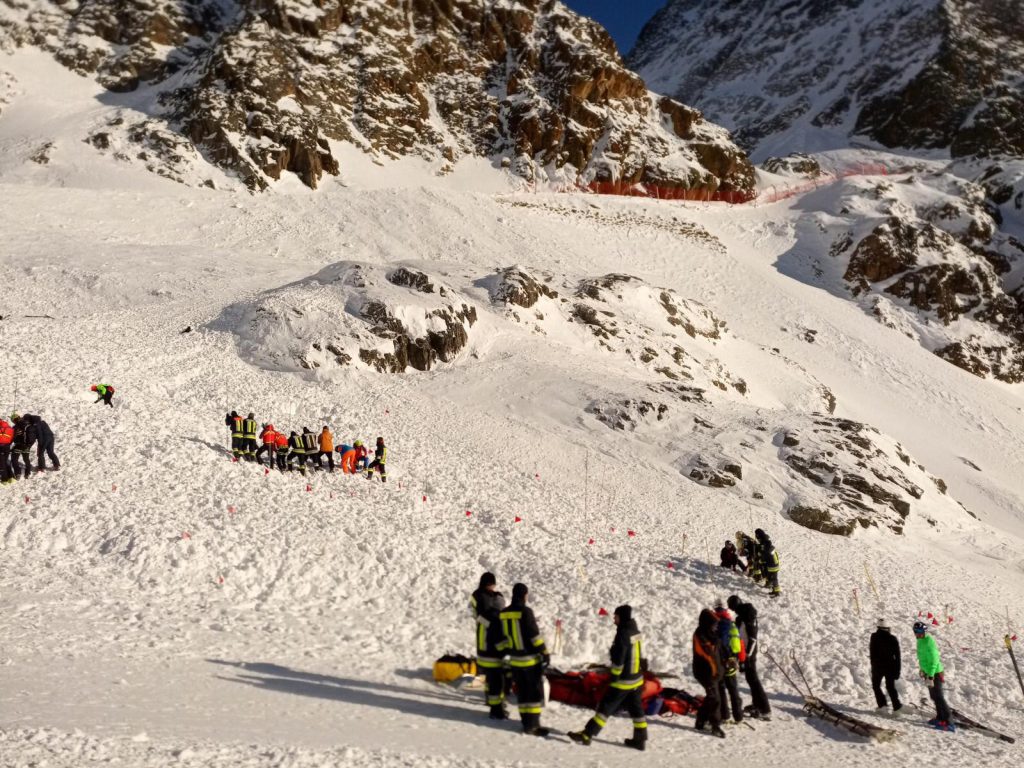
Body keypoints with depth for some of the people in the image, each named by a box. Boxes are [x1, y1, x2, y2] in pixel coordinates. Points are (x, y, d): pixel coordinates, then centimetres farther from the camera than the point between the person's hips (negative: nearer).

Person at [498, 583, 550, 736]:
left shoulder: (503, 614, 3)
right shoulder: (525, 611, -17)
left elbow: (502, 637, 10)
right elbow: (535, 636, -17)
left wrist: (505, 652, 23)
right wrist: (545, 653, -9)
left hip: (515, 660, 6)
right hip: (531, 659, -6)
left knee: (522, 692, 13)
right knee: (535, 692, 1)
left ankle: (527, 722, 16)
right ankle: (532, 725, 1)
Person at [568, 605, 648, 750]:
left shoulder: (623, 634, -19)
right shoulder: (636, 632, 7)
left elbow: (618, 658, -20)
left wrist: (614, 676, -11)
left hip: (623, 680, -8)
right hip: (637, 679, 8)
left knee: (606, 707, -4)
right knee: (636, 709, 15)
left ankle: (587, 735, -1)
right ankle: (640, 739, 19)